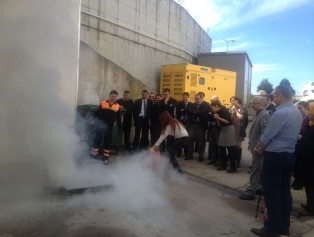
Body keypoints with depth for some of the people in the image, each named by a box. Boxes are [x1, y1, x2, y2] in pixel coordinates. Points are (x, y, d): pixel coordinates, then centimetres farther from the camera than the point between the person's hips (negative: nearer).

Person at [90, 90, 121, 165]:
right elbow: (97, 112, 2)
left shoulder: (117, 106, 2)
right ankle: (93, 156, 10)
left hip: (109, 126, 2)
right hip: (100, 124, -1)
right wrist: (93, 119, -14)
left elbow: (118, 118, 6)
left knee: (107, 141, 8)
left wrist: (119, 128, 7)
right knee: (97, 139, -1)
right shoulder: (103, 103, 0)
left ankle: (105, 157, 19)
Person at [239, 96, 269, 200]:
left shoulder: (264, 115, -19)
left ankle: (251, 192, 4)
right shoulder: (258, 114, 12)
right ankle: (259, 188, 29)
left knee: (255, 169, -3)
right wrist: (251, 143, 16)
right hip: (255, 146, 10)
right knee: (259, 169, 17)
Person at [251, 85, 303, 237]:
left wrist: (259, 149, 3)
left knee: (272, 192, 0)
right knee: (284, 190, 15)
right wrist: (264, 148, 13)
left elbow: (267, 136, -17)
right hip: (289, 155, 9)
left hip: (275, 156, -9)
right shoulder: (298, 113, 8)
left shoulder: (280, 113, -20)